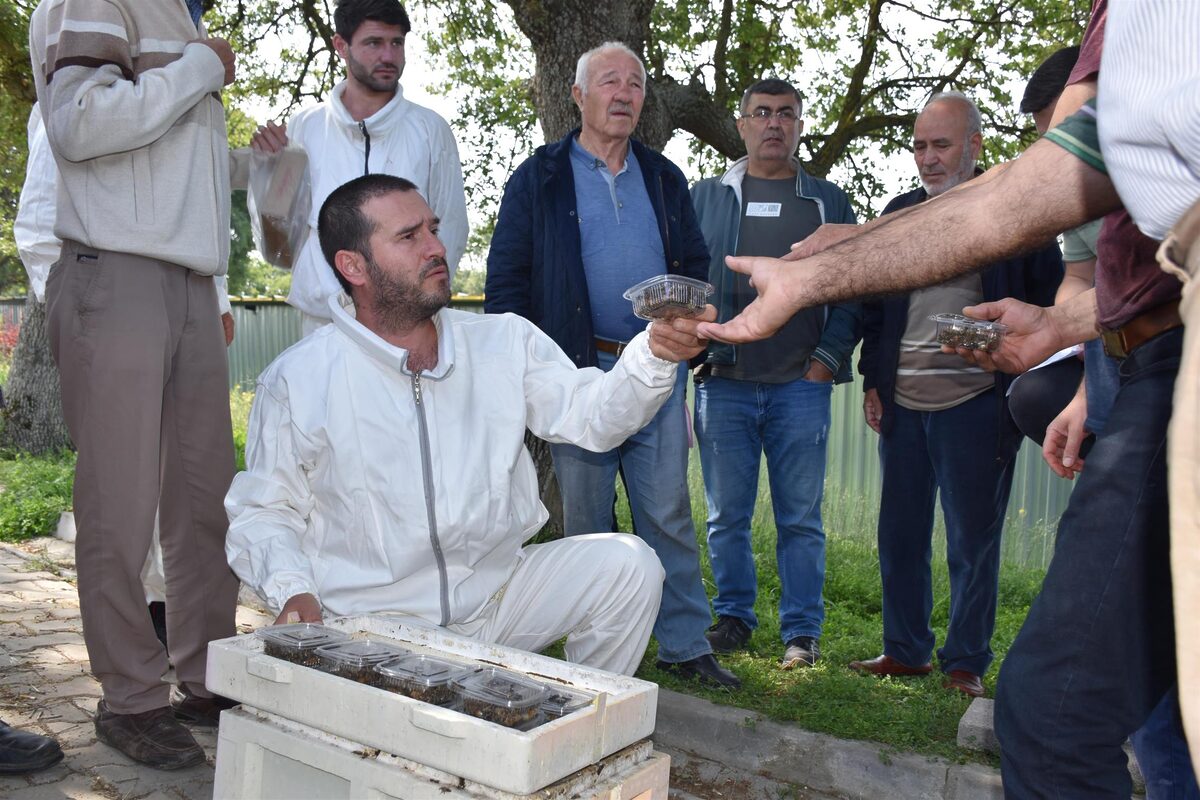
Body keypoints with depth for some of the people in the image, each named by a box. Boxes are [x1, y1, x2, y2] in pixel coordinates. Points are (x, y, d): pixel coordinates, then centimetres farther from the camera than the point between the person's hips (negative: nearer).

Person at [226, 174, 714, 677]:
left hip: (500, 594, 3)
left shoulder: (505, 341, 5)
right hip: (373, 618, -3)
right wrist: (292, 592, -16)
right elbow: (264, 510, 3)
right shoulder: (296, 381, -3)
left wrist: (656, 354, -20)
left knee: (627, 565, -14)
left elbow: (590, 414, -2)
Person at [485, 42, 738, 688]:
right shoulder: (539, 177, 4)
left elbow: (695, 263, 20)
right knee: (585, 518, 6)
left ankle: (685, 645, 15)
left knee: (669, 513, 5)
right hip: (578, 369, -3)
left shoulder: (664, 179, 15)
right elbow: (506, 276, 1)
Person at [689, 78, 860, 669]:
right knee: (727, 514, 6)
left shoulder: (828, 202, 12)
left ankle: (802, 631, 14)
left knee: (800, 517, 3)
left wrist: (828, 357, -3)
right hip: (723, 381, 1)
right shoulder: (705, 197, 13)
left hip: (800, 384, 0)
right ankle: (733, 616, 21)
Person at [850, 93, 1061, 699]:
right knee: (899, 535, 9)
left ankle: (966, 662, 15)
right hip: (902, 403, 5)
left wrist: (1019, 383, -8)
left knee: (972, 542, 3)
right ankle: (904, 650, 22)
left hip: (975, 404, -4)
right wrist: (872, 380, 8)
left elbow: (1048, 305, 1)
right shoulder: (898, 213, 13)